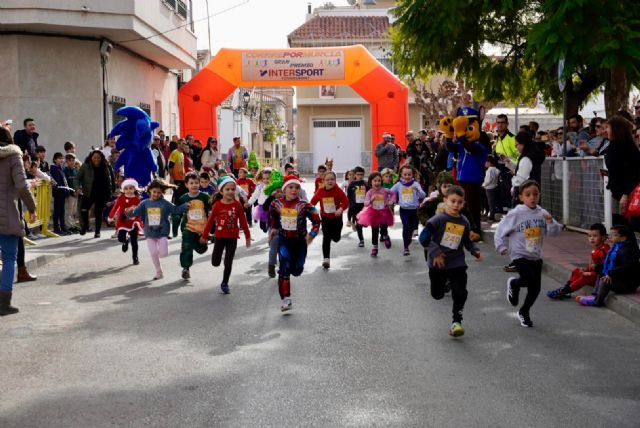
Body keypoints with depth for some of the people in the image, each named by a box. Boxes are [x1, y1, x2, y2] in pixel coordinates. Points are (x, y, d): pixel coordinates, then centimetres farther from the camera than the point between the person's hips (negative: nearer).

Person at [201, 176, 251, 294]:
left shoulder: (237, 205, -6)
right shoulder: (217, 205, -8)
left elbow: (243, 221, 0)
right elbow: (210, 221, -1)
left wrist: (248, 237, 3)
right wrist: (204, 236, 4)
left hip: (233, 237, 0)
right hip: (220, 236, 0)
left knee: (228, 263, 2)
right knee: (215, 262, 5)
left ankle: (225, 283, 18)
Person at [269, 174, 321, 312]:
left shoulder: (304, 206, -18)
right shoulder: (277, 204, -8)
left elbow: (316, 220, -11)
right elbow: (272, 215, 15)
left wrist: (312, 234, -17)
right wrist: (274, 228, 18)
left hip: (299, 241, 0)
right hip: (284, 240, 1)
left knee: (296, 270, 8)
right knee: (284, 268, -13)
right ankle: (286, 299, -9)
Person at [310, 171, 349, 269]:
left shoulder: (338, 191, -16)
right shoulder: (320, 191, -9)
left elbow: (345, 202, -18)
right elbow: (313, 202, 3)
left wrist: (341, 209, -34)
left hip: (337, 218, 0)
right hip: (325, 218, 1)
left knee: (336, 238, 10)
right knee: (326, 238, -4)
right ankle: (326, 259, -1)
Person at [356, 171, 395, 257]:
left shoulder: (384, 190, -10)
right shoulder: (370, 192, -12)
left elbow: (393, 194, 7)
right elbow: (365, 204, -16)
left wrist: (391, 202, -2)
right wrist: (371, 200, -33)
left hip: (384, 213, 0)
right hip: (374, 213, 0)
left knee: (383, 228, -8)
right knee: (374, 232, 10)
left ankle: (385, 237, 29)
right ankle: (374, 248, 23)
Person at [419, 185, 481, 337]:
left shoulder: (464, 222, 0)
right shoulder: (438, 219, -15)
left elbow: (467, 241, 15)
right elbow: (424, 238, -17)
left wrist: (474, 250, -1)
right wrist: (435, 252, -23)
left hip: (457, 263, 2)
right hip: (437, 263, -2)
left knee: (460, 292, -14)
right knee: (437, 295, 15)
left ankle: (457, 321, 3)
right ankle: (445, 282, 52)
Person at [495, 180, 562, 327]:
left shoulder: (542, 213, 1)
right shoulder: (515, 214, -12)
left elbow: (555, 232, -1)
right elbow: (501, 231, -4)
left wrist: (550, 221, -19)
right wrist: (502, 247, -11)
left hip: (536, 256, 5)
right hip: (520, 255, -5)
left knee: (536, 288, 6)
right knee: (530, 280, -22)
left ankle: (524, 312, 29)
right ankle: (514, 284, 13)